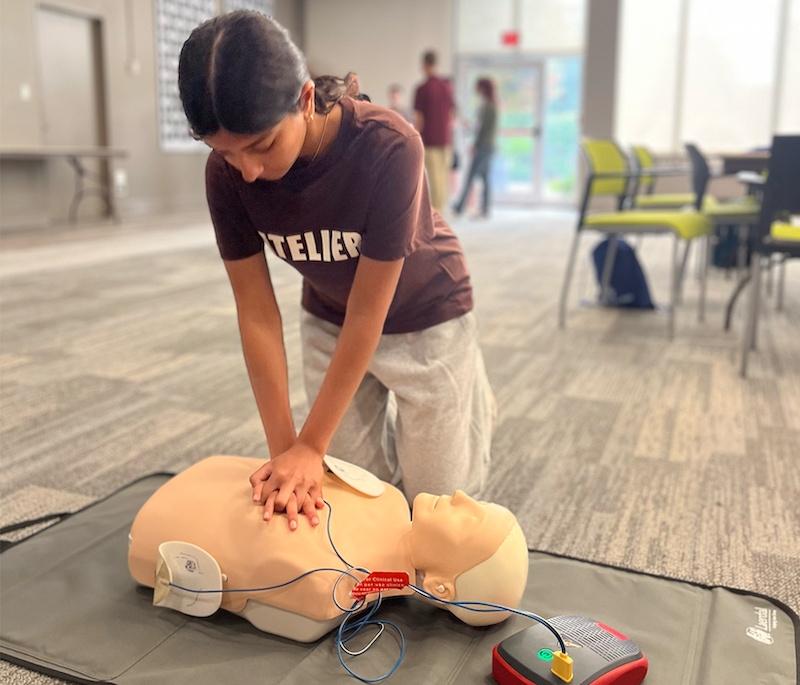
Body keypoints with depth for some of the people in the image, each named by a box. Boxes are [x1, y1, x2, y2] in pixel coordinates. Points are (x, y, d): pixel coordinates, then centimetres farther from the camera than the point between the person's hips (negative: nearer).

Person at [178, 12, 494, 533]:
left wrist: (311, 446, -25)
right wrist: (284, 447, -20)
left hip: (424, 317, -3)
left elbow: (368, 313, -30)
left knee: (437, 494, 6)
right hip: (330, 322, 4)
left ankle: (471, 397, 34)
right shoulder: (227, 172, -22)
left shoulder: (388, 147, -35)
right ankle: (392, 413, 36)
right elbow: (257, 313, -17)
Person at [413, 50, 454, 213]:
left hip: (430, 140, -5)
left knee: (434, 178, -5)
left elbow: (418, 120, -8)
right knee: (443, 178, 10)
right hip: (445, 139, 5)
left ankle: (436, 213, -5)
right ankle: (441, 210, 16)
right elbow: (451, 115, 13)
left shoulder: (422, 89, -8)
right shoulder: (447, 87, 8)